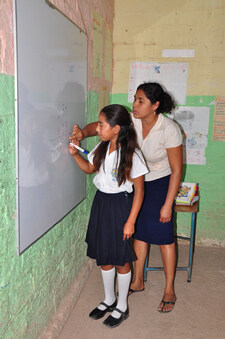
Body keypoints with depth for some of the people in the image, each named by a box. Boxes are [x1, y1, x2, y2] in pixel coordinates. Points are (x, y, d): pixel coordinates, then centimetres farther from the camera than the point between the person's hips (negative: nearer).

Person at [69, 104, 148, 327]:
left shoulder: (132, 155, -20)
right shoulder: (102, 148, -1)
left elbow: (139, 190, -14)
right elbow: (89, 168, 17)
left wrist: (130, 221, -15)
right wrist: (75, 154, -1)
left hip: (120, 205, -6)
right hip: (101, 202, 6)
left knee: (121, 259, 9)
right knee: (104, 256, 17)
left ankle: (122, 306, 31)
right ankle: (109, 299, 40)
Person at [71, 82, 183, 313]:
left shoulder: (169, 130, -26)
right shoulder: (132, 121, -14)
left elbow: (176, 170, -19)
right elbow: (101, 125, -6)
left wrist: (167, 205, -18)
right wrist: (84, 132, -30)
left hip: (161, 184, -4)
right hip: (138, 182, 5)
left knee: (163, 236, 2)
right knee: (140, 232, 13)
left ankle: (169, 291, 20)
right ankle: (137, 282, 31)